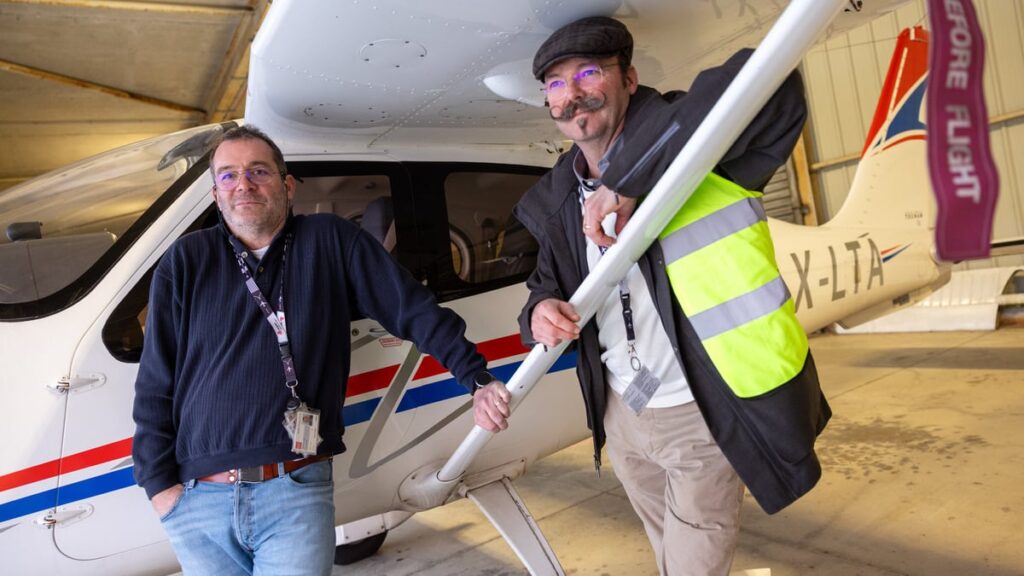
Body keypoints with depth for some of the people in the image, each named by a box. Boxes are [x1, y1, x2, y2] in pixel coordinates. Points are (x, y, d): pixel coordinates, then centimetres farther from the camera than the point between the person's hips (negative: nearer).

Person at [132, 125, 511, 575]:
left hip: (296, 492, -2)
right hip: (197, 499, 3)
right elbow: (154, 386, 7)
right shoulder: (185, 262, 6)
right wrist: (159, 484, 2)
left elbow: (415, 311, 2)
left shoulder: (331, 242, 3)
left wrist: (478, 380, -5)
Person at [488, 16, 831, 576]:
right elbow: (549, 281, 14)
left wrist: (627, 178, -38)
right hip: (621, 414, 6)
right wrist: (539, 311, -12)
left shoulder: (679, 140, -18)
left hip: (699, 417, -6)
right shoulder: (558, 200, 2)